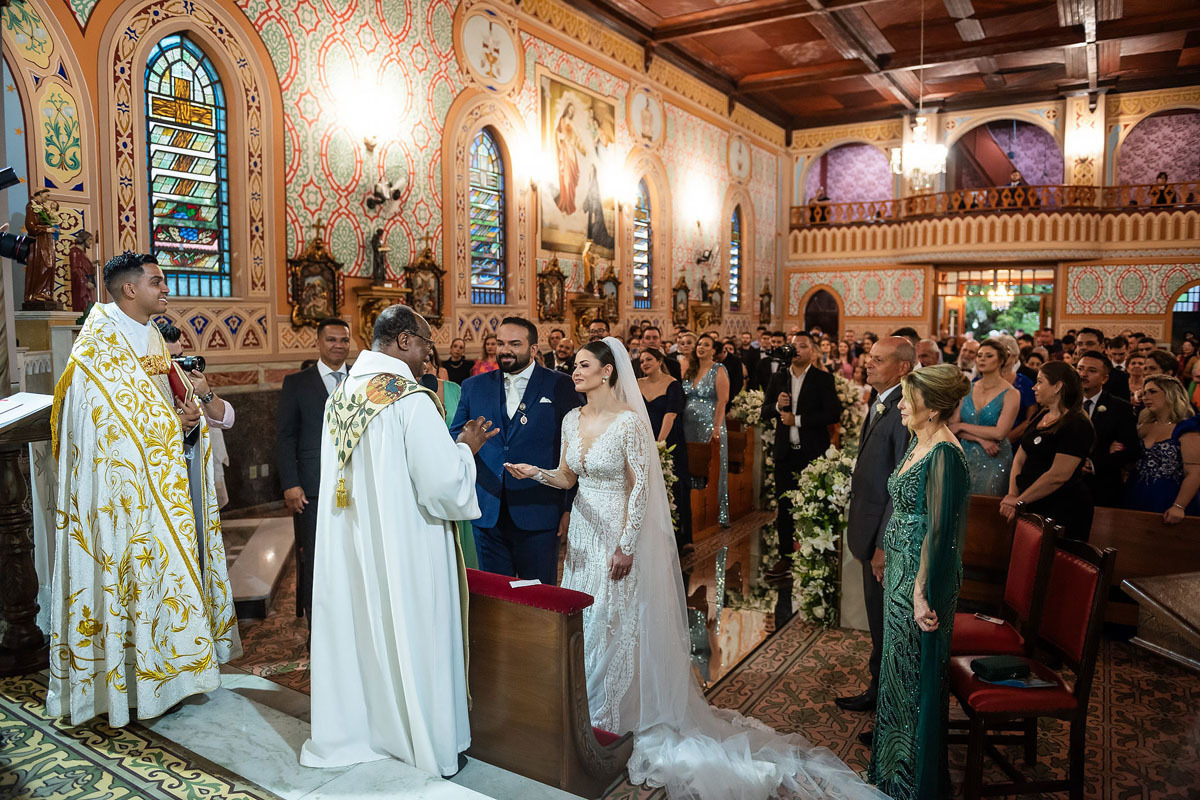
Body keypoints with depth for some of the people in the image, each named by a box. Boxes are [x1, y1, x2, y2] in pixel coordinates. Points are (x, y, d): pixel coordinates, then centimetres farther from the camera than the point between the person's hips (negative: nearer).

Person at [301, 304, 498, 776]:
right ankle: (429, 743, 24)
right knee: (410, 641, 8)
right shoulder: (412, 399, -19)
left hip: (347, 546, 7)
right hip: (403, 551, -7)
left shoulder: (340, 396, 5)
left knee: (357, 635, 18)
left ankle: (349, 730, 34)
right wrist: (466, 447, -4)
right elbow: (443, 481, -22)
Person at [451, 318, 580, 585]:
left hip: (538, 515, -3)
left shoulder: (561, 387, -1)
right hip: (488, 515, 3)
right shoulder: (474, 386, 9)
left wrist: (571, 508, -5)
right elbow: (454, 436, 11)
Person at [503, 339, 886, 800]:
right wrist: (535, 472, -13)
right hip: (583, 531, 7)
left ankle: (611, 713, 24)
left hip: (618, 534, -6)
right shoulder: (572, 420, 3)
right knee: (580, 619, 16)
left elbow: (641, 486, -16)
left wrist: (627, 546, -17)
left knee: (613, 622, 5)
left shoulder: (629, 422, -17)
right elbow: (566, 477, 7)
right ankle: (581, 706, 35)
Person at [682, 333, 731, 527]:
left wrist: (717, 429, -20)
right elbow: (683, 399, 14)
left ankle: (718, 515, 5)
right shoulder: (690, 370, 14)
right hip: (689, 427, 6)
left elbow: (722, 402, -11)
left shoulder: (718, 370, -4)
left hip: (710, 425, -5)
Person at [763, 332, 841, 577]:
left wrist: (797, 419, -15)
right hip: (785, 453, 4)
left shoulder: (823, 379, -3)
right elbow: (764, 413, 8)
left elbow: (833, 413, -14)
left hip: (814, 453, -4)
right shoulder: (778, 379, 10)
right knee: (784, 507, 9)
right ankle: (786, 557, 19)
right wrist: (777, 405, -14)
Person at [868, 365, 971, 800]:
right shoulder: (918, 443, 7)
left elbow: (939, 529, -24)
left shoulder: (944, 454, -22)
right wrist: (888, 555, 18)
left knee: (917, 673, 6)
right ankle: (893, 763, 40)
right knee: (898, 665, 21)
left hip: (922, 577, -10)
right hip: (900, 569, 10)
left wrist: (922, 592, -23)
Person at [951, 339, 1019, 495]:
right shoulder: (967, 389, 7)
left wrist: (962, 426, -9)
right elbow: (952, 426, 0)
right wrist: (981, 439, -14)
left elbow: (1000, 433, -17)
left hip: (994, 461, -3)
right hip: (966, 457, 4)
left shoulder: (1010, 394, -5)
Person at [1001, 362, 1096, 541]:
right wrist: (1012, 496, -3)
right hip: (1033, 506, 8)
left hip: (1062, 511, -8)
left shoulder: (1077, 425, -14)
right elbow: (1019, 459, 11)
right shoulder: (1040, 418, 13)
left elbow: (1058, 475, -22)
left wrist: (1020, 501, -16)